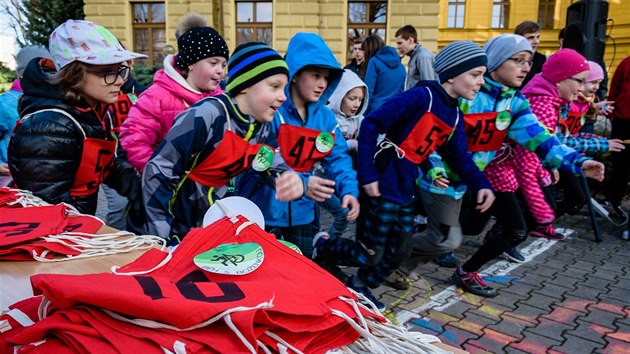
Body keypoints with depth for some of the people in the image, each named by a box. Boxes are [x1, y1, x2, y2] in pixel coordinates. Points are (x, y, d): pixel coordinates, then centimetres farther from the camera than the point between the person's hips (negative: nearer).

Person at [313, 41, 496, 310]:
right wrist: (367, 176, -21)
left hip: (405, 191, 9)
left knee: (400, 252, 17)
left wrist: (481, 185, -4)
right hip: (382, 188, -9)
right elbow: (370, 125, -20)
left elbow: (459, 156, 14)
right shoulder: (421, 97, -16)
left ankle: (359, 286, 36)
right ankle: (319, 246, 23)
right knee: (369, 256, 0)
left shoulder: (455, 115, 9)